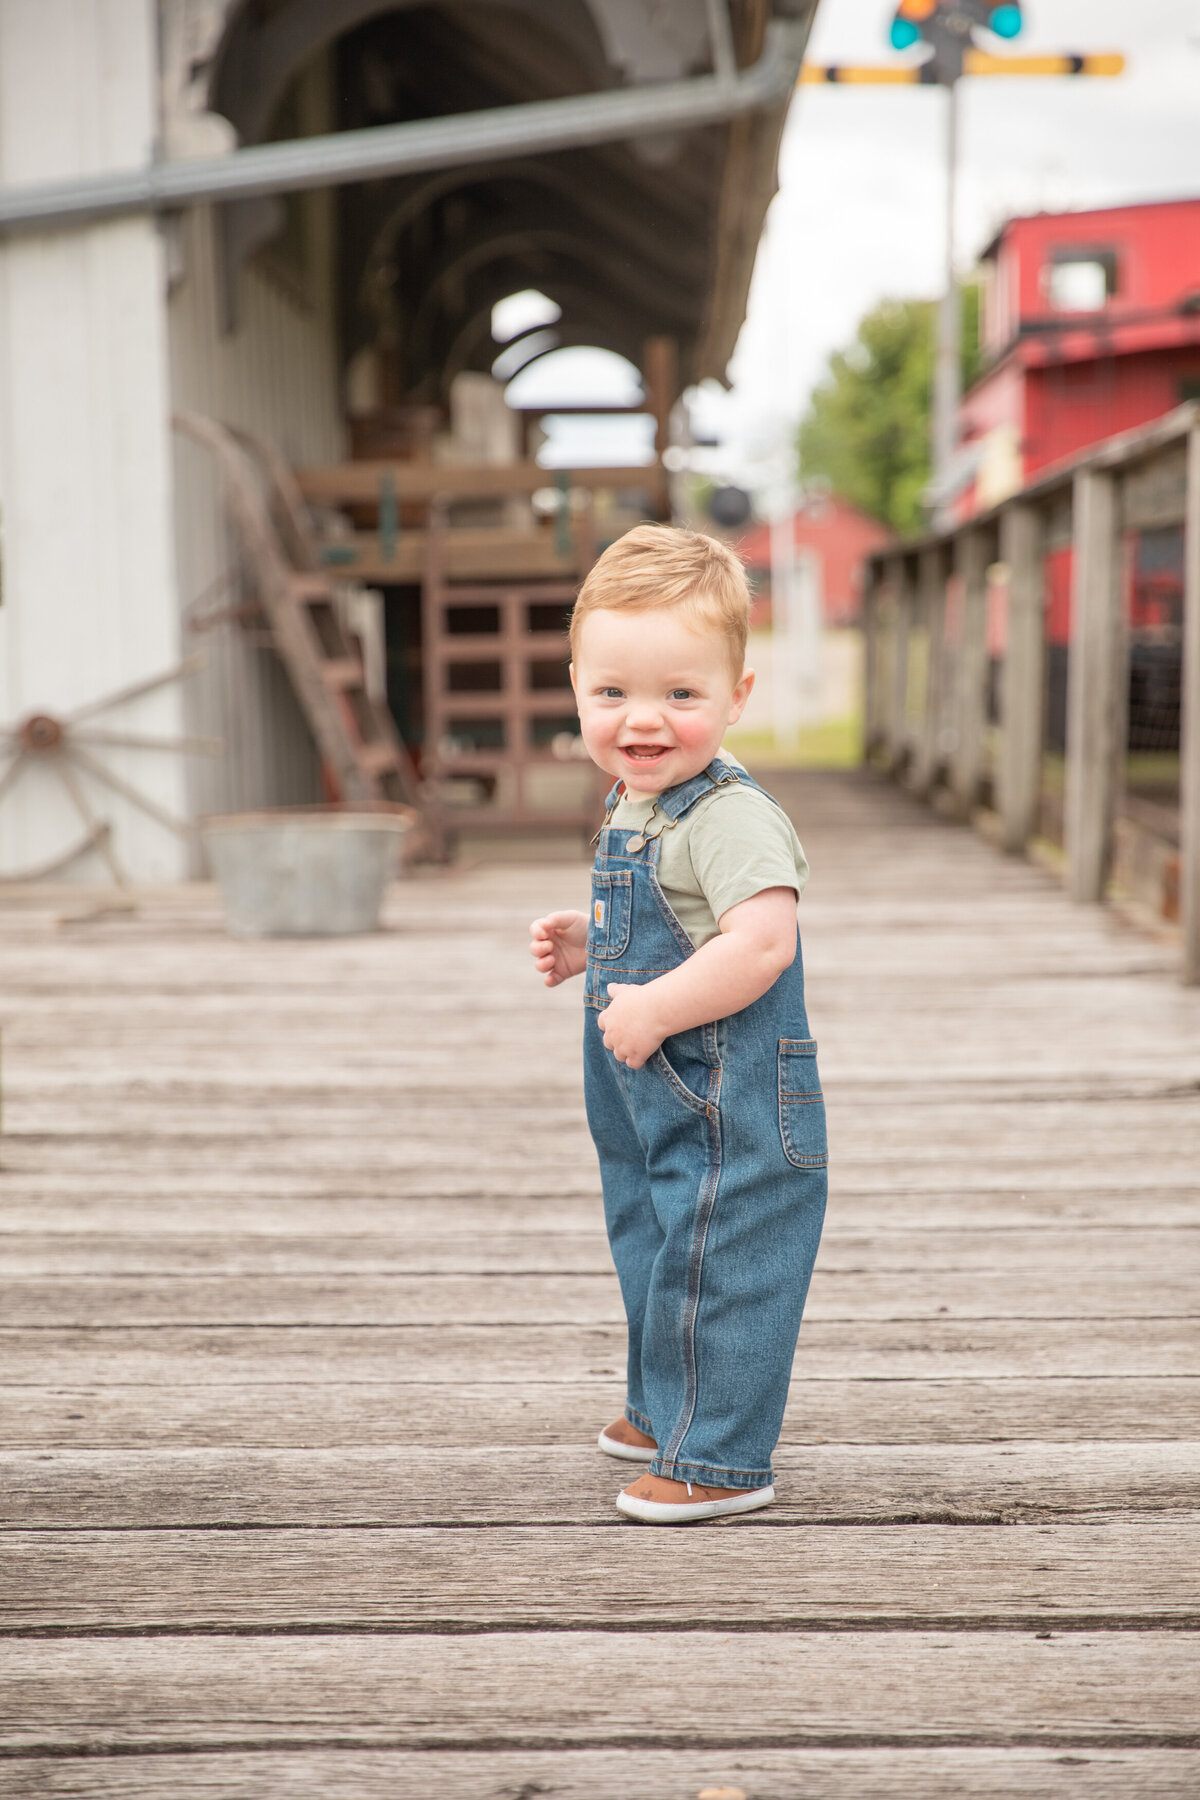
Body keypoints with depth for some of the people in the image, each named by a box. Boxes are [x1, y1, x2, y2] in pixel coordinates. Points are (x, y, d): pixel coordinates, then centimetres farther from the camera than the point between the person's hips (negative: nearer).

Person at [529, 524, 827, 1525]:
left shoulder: (731, 816, -23)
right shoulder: (635, 810, 9)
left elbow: (760, 944, -34)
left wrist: (651, 1009, -27)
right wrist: (587, 943, 10)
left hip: (731, 1111, -10)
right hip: (657, 1105, 10)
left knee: (711, 1273, -2)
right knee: (654, 1249, 23)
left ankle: (718, 1460, 12)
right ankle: (666, 1414, 42)